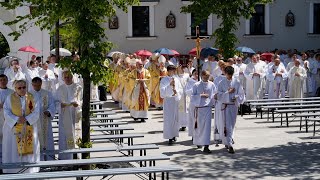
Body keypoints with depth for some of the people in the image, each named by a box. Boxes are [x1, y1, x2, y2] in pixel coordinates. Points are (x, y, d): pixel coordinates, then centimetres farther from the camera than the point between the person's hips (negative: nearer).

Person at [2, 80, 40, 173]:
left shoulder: (32, 98, 1)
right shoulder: (10, 98, -2)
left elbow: (36, 112, -3)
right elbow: (6, 113, -6)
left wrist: (27, 119, -18)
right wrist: (17, 119, -20)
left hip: (29, 129, 1)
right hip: (13, 128, -1)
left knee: (29, 150, 4)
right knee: (13, 150, 0)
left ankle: (29, 171, 12)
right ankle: (12, 171, 7)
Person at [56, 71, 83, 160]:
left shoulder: (78, 88, 4)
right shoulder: (60, 89, 9)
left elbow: (83, 100, 2)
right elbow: (56, 102, 9)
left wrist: (78, 104, -18)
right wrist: (61, 104, -13)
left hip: (76, 116, -1)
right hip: (64, 116, 1)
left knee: (76, 134, -2)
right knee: (65, 135, -1)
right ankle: (64, 157, 3)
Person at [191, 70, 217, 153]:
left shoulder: (211, 85, 4)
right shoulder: (196, 85, 0)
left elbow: (215, 95, 9)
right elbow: (193, 97, -2)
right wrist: (201, 96, -15)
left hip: (208, 108, 0)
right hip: (198, 108, 0)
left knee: (207, 126, -8)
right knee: (199, 126, 10)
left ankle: (206, 146, -9)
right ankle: (198, 142, 35)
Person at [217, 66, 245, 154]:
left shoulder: (237, 82, 3)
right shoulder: (222, 83, -1)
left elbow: (241, 93, 5)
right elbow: (219, 95, -5)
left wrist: (236, 98, -13)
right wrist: (228, 92, -15)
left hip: (234, 105, 2)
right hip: (225, 106, -2)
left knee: (232, 124, 11)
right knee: (227, 125, -6)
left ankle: (227, 141, 30)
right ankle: (229, 145, -4)